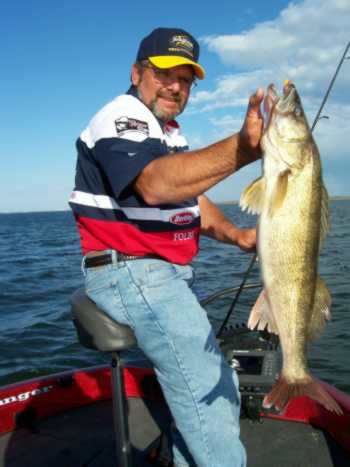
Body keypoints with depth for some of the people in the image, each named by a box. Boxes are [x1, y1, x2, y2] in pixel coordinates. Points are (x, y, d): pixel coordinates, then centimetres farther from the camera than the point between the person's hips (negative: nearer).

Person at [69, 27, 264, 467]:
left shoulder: (168, 133, 19)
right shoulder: (119, 119, -13)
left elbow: (192, 200, 16)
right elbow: (155, 184, -34)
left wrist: (236, 234, -2)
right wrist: (243, 146, -43)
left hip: (164, 274, 10)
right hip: (131, 273, -10)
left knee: (205, 380, 19)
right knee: (212, 391, -13)